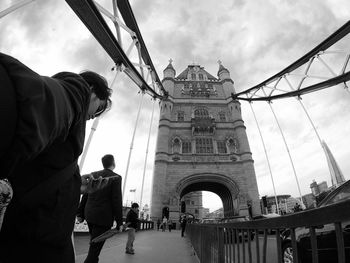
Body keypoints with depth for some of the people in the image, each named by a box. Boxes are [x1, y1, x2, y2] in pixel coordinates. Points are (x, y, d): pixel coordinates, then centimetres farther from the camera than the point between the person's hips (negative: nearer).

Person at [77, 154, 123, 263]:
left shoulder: (93, 175, 4)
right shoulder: (116, 178, -13)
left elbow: (85, 196, 7)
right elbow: (117, 201, -15)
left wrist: (80, 213, 15)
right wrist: (119, 222, -8)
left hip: (89, 215, 7)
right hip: (104, 218, -6)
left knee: (95, 243, 25)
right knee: (94, 248, 2)